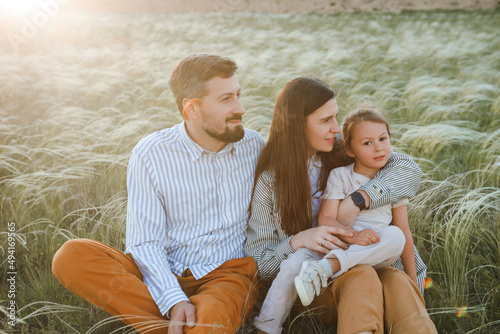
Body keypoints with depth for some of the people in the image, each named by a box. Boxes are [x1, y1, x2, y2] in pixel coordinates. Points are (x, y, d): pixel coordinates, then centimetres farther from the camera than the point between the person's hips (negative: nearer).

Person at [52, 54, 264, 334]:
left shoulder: (254, 145, 4)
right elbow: (145, 242, -9)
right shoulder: (150, 155, -6)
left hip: (228, 273, -1)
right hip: (164, 275, 2)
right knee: (70, 257, -24)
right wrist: (173, 300, -23)